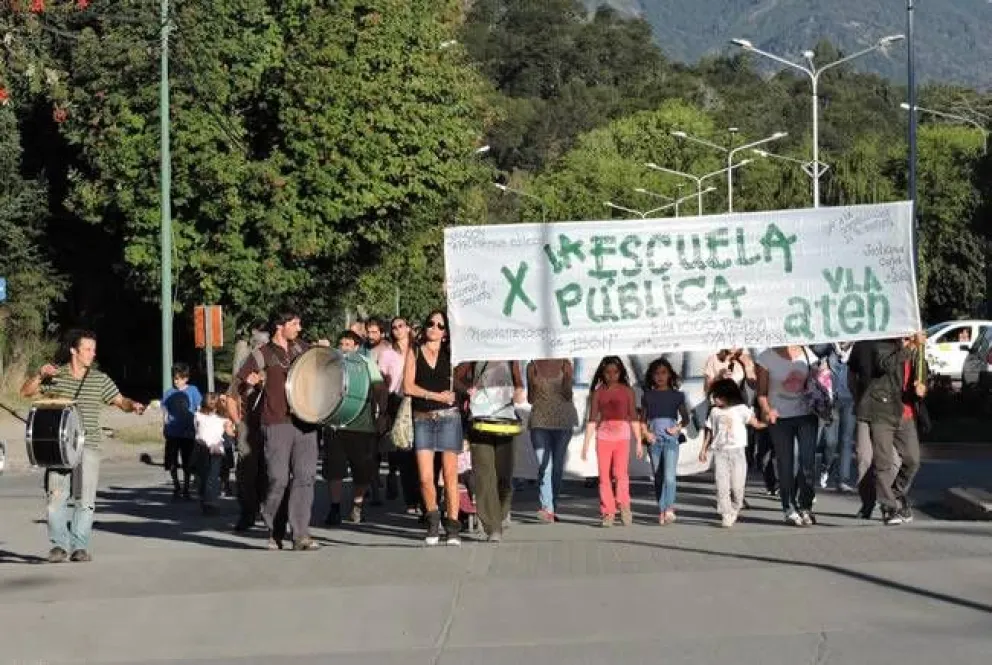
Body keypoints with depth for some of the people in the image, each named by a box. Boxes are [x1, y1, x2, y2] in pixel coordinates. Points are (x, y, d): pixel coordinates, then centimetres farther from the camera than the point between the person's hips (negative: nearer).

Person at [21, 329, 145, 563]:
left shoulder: (100, 379, 7)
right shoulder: (55, 376, 4)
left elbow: (119, 401, 8)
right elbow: (26, 392, 3)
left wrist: (133, 405, -13)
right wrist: (40, 375, -13)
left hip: (88, 446, 1)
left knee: (86, 498, -2)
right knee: (56, 496, -3)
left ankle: (79, 546, 5)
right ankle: (59, 545, 5)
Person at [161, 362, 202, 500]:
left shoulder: (193, 391, -1)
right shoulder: (169, 393, 3)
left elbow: (199, 410, 4)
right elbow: (165, 412, 9)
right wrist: (163, 428, 2)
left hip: (188, 433, -1)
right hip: (172, 433, 1)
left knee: (187, 463, 6)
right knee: (172, 463, 3)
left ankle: (186, 488, 20)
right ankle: (176, 487, 21)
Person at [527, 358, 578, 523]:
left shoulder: (565, 365, 3)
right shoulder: (533, 366, 4)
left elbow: (568, 396, 2)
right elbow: (530, 398, 7)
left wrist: (567, 378, -5)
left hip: (562, 421, 0)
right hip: (540, 421, 0)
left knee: (558, 465, 7)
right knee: (544, 464, -12)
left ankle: (554, 505, 17)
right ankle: (547, 508, -20)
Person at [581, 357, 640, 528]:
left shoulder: (627, 391, 8)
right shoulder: (598, 392, 10)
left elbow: (634, 417, 10)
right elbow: (592, 419, 11)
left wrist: (639, 442, 7)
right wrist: (586, 444, 7)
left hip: (622, 435, -2)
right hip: (603, 435, 2)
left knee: (621, 472, -19)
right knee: (604, 476, -2)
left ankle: (624, 507, -25)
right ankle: (608, 513, 1)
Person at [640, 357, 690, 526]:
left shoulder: (677, 395, 6)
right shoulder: (648, 396, 9)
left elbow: (685, 417, 11)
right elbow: (642, 419, 13)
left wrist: (678, 427, -7)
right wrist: (646, 433, -3)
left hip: (671, 438, -2)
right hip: (654, 439, 2)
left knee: (669, 476, -18)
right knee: (658, 478, 5)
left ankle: (669, 509, -22)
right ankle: (662, 511, 10)